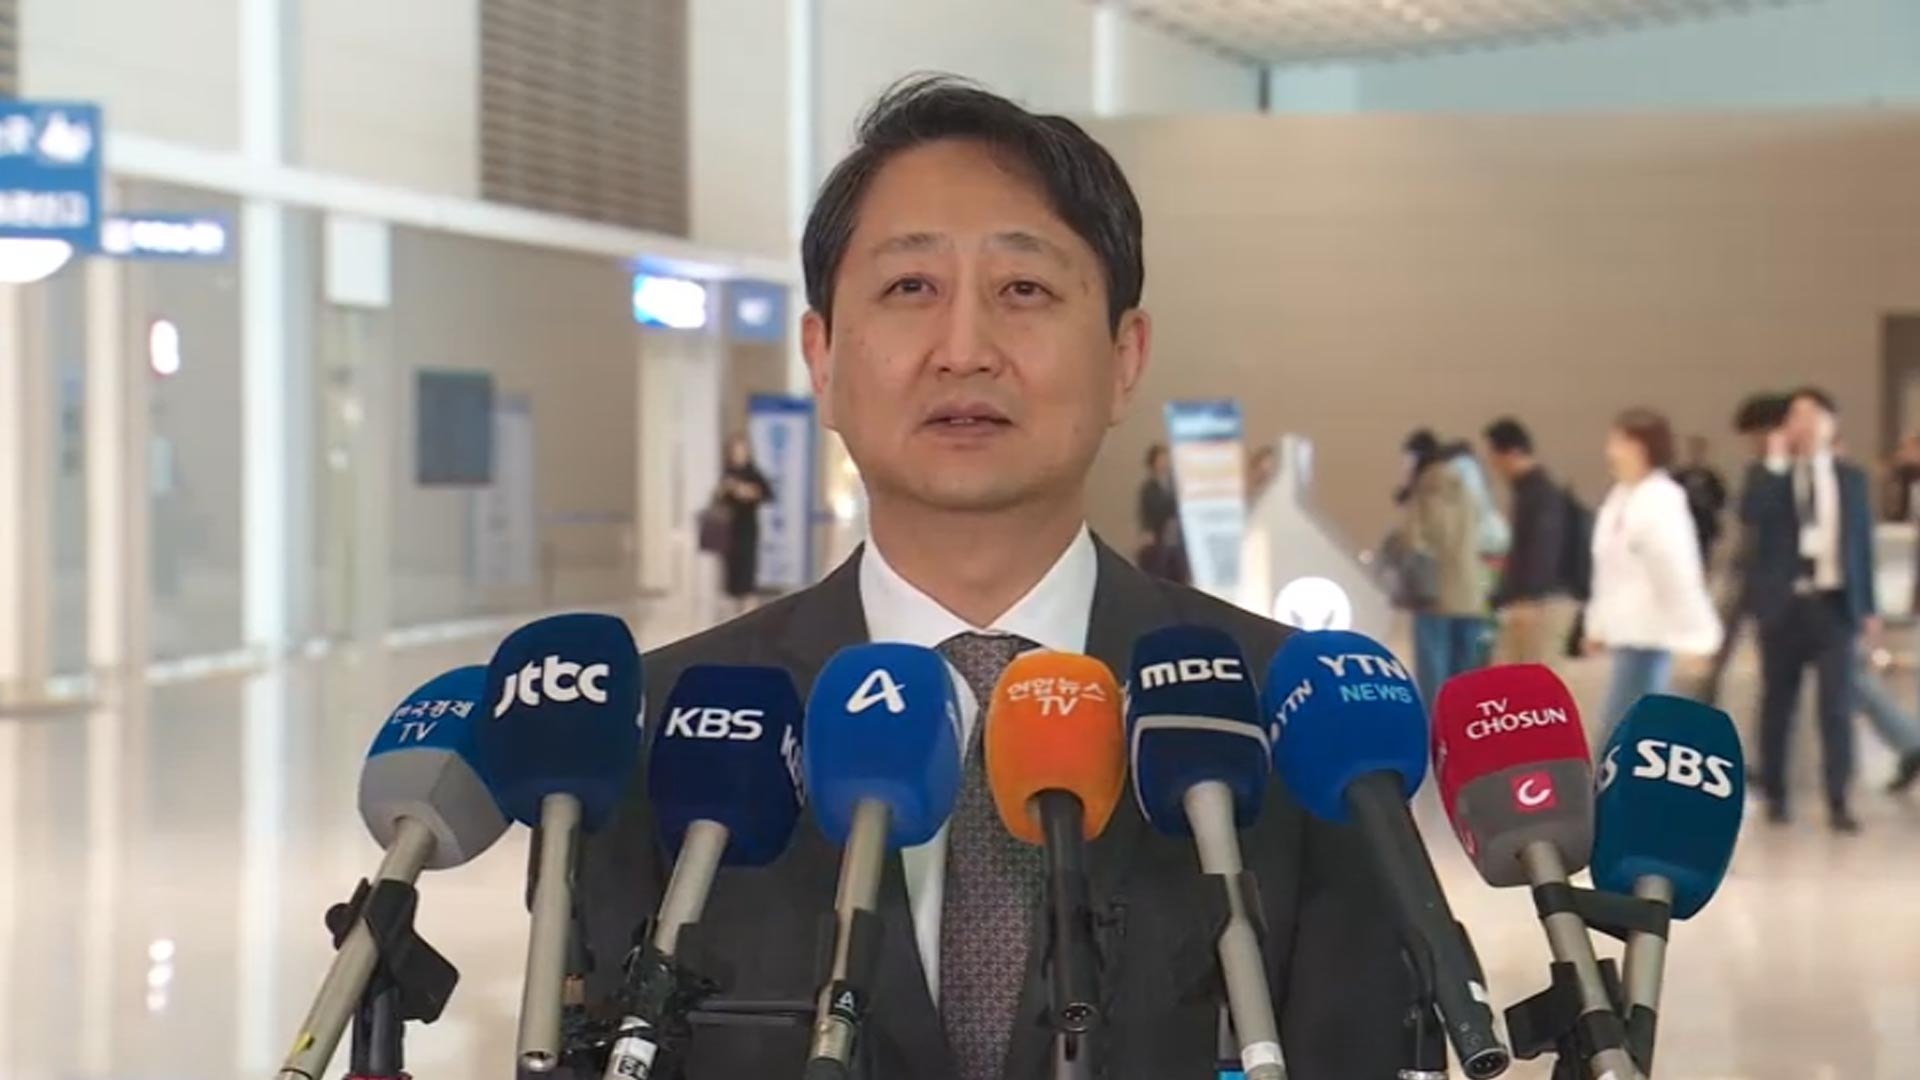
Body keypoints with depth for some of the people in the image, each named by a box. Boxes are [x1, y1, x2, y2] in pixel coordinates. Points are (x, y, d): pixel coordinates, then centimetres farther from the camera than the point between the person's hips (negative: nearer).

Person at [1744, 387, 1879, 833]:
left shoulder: (1851, 477, 9)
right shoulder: (1768, 473, 3)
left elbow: (1863, 540, 10)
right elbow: (1751, 516, -17)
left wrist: (1869, 606, 7)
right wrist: (1776, 462, -17)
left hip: (1834, 602, 1)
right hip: (1784, 603, 0)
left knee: (1837, 704, -6)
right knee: (1777, 704, 7)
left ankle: (1838, 802, -5)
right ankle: (1774, 795, 18)